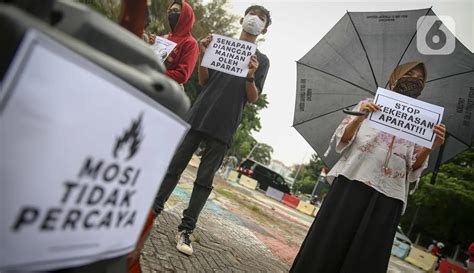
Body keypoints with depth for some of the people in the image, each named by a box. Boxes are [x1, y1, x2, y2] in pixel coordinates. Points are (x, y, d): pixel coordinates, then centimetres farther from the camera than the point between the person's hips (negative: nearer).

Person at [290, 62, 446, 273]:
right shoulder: (368, 106, 14)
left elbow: (414, 169, 11)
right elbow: (342, 142, 7)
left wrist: (430, 147, -8)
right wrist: (359, 118, -11)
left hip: (387, 197, 2)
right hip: (351, 183, -1)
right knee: (328, 244, -5)